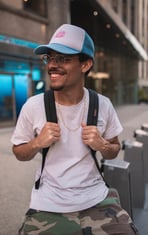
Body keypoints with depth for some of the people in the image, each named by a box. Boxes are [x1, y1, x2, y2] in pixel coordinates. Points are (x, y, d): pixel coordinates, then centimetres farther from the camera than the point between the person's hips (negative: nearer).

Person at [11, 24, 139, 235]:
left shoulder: (103, 105, -7)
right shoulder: (33, 106, -11)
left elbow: (114, 150, 8)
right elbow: (19, 153, 3)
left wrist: (102, 146, -15)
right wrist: (37, 143, -18)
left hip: (96, 199, 1)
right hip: (48, 206, 0)